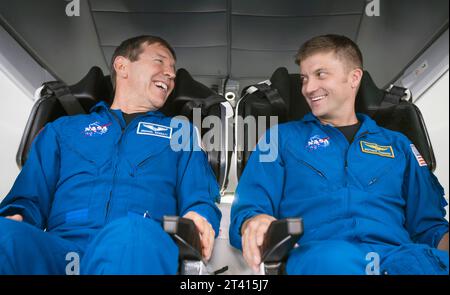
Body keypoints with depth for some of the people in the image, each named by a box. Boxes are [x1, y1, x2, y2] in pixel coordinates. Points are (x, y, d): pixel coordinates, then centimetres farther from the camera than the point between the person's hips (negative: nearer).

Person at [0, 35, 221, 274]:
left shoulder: (182, 132, 26)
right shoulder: (62, 129, 27)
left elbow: (200, 201, 14)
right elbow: (29, 198, 19)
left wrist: (198, 220, -10)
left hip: (142, 246, -1)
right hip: (62, 248, 2)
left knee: (133, 233, -38)